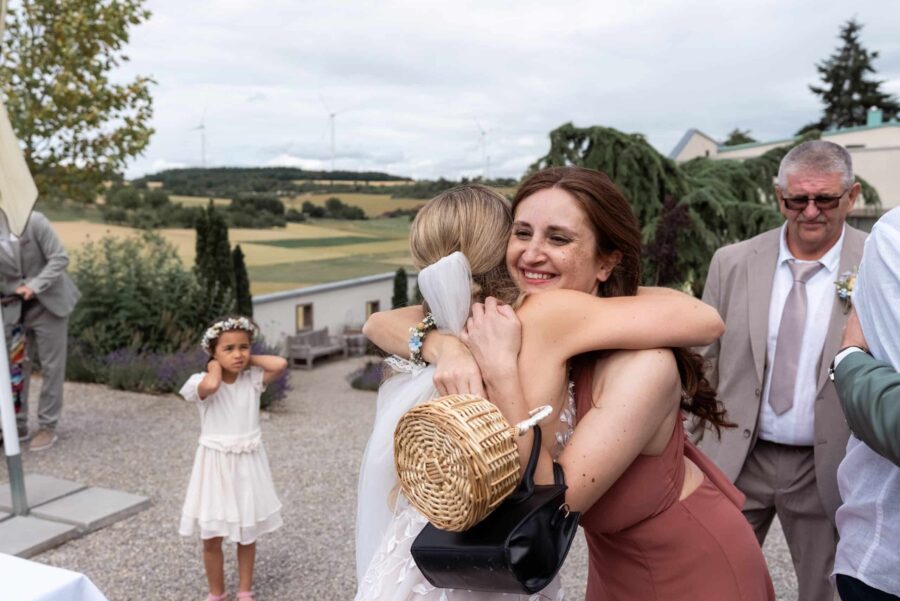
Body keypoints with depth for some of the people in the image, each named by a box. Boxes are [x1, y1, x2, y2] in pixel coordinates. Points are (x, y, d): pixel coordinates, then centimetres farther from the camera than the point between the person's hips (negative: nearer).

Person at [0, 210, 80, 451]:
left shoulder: (33, 221, -15)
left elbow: (60, 258, -15)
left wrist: (35, 286, -26)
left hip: (47, 304, -3)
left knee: (51, 367, 3)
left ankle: (47, 427, 13)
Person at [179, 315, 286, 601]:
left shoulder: (253, 380, -4)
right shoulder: (204, 384, -13)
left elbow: (280, 364, -20)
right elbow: (212, 385, -37)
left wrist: (251, 359, -8)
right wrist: (215, 365, -17)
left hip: (248, 464, 2)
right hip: (215, 464, -2)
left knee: (247, 535, 15)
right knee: (211, 539, 9)